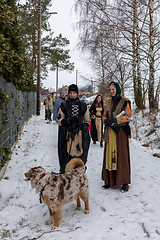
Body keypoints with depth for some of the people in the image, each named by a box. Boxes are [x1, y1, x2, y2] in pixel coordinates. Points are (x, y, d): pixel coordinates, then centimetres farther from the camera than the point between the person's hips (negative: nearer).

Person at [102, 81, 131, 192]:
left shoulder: (125, 102, -2)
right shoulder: (108, 102, 14)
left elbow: (128, 116, -7)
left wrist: (115, 120, -16)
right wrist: (106, 120, -5)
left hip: (120, 131, -5)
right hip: (110, 132, 5)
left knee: (121, 155, -4)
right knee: (110, 155, 4)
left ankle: (125, 182, 4)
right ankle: (110, 180, 12)